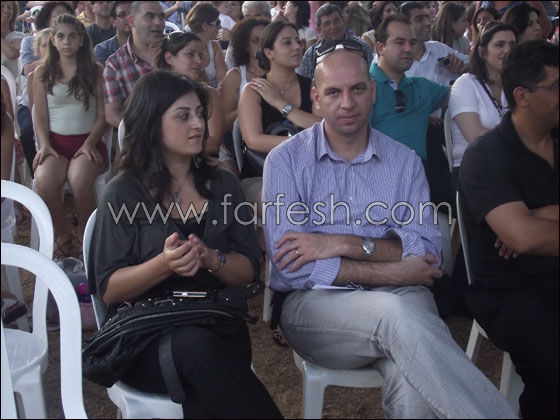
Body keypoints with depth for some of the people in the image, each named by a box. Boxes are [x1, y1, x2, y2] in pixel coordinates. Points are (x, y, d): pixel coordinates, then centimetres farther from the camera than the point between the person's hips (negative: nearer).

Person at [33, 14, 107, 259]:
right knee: (44, 182, -31)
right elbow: (40, 117, 8)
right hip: (56, 142, 2)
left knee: (79, 181, -34)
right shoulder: (42, 73, 11)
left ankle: (86, 237, -8)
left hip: (88, 142, -1)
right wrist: (44, 145, -9)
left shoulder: (95, 71, 7)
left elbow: (103, 115, 4)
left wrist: (89, 143, -11)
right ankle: (63, 234, -4)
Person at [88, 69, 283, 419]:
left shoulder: (223, 184, 11)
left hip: (218, 328, 2)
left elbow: (248, 271, 8)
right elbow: (109, 290, -3)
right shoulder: (124, 193, 0)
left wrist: (210, 259, -14)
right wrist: (164, 264, -21)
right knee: (196, 346, -35)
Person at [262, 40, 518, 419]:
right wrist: (392, 273, -10)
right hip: (315, 303, -1)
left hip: (399, 300, 2)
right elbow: (290, 267, -9)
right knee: (398, 314, -34)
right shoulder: (286, 160, 3)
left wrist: (344, 244, -12)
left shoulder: (405, 161, 11)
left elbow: (428, 252, 0)